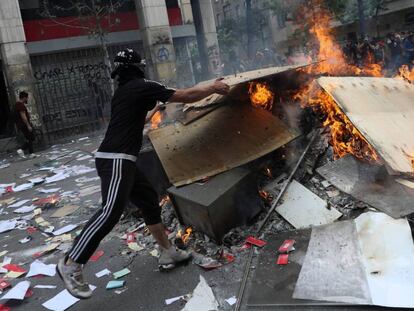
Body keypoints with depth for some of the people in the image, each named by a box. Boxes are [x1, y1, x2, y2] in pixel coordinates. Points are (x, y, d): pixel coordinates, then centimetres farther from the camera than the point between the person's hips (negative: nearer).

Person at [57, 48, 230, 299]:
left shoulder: (123, 91, 20)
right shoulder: (142, 86, -5)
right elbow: (186, 96, -5)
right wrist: (214, 88, 9)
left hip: (119, 160, 10)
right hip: (116, 160, -10)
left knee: (149, 200, 13)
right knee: (111, 211, -19)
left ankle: (168, 253, 20)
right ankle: (71, 264, -16)